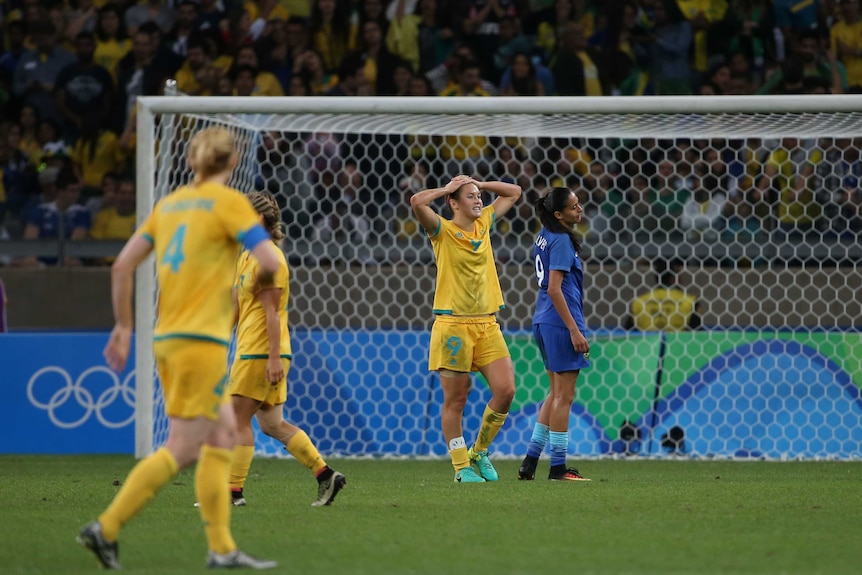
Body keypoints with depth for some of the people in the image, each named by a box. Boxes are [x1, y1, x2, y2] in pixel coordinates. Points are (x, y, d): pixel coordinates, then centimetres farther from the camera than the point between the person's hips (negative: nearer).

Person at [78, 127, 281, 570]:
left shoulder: (169, 204, 13)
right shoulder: (229, 202, -5)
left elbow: (122, 265, 11)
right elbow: (271, 262, -14)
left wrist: (123, 326, 18)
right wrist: (258, 280, 8)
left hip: (166, 336, 8)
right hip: (201, 338, -8)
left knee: (223, 433, 11)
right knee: (181, 448, -6)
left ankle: (222, 548, 6)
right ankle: (106, 528, -11)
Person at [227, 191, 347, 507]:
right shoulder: (247, 256, 18)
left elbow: (272, 312, -18)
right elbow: (235, 305, 25)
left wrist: (274, 357, -22)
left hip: (261, 353, -10)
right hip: (250, 350, 10)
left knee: (238, 420, -5)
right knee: (273, 424, 8)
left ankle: (233, 491, -1)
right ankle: (326, 475, 8)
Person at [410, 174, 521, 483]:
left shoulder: (484, 224, 12)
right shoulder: (443, 231, -4)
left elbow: (514, 192, 24)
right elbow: (417, 201, -21)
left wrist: (478, 183, 12)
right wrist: (447, 188, -6)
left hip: (487, 324, 5)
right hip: (453, 325, -5)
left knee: (505, 390, -5)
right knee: (455, 399, -1)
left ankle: (479, 452, 15)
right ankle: (462, 467, 7)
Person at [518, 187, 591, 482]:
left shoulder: (545, 237, 13)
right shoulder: (561, 241, -14)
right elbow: (555, 288, -20)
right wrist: (574, 330, -20)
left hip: (545, 322, 10)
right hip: (561, 323, -10)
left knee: (556, 393, 18)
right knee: (564, 395, -3)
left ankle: (530, 461, 17)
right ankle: (558, 468, 1)